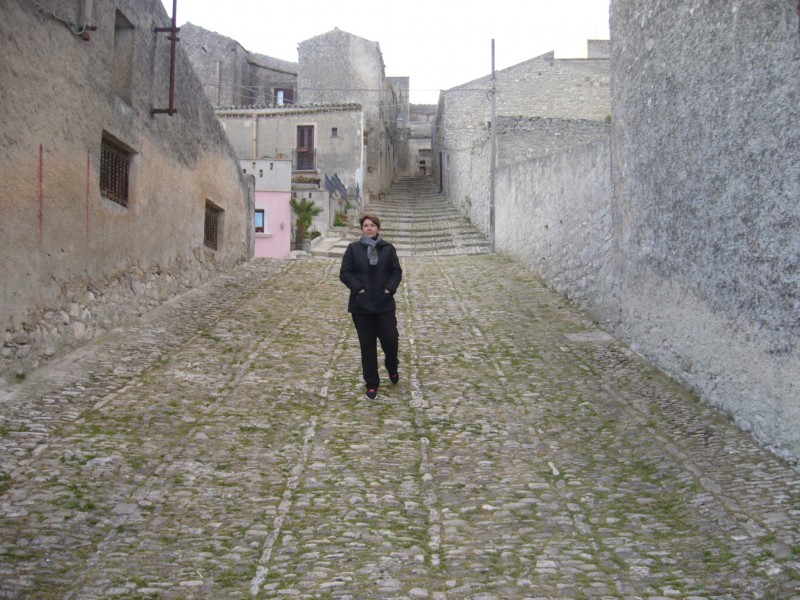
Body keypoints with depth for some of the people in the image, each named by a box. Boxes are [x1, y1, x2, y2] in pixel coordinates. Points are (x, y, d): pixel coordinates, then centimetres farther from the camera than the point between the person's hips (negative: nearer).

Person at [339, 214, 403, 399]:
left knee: (390, 340, -1)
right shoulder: (353, 249, 2)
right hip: (361, 305, 0)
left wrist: (389, 288, -10)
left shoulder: (388, 249, 4)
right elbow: (345, 273, -2)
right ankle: (371, 384, 14)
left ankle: (392, 367, 33)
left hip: (384, 304, 0)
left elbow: (396, 271, 4)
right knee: (367, 346, 4)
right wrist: (358, 288, -13)